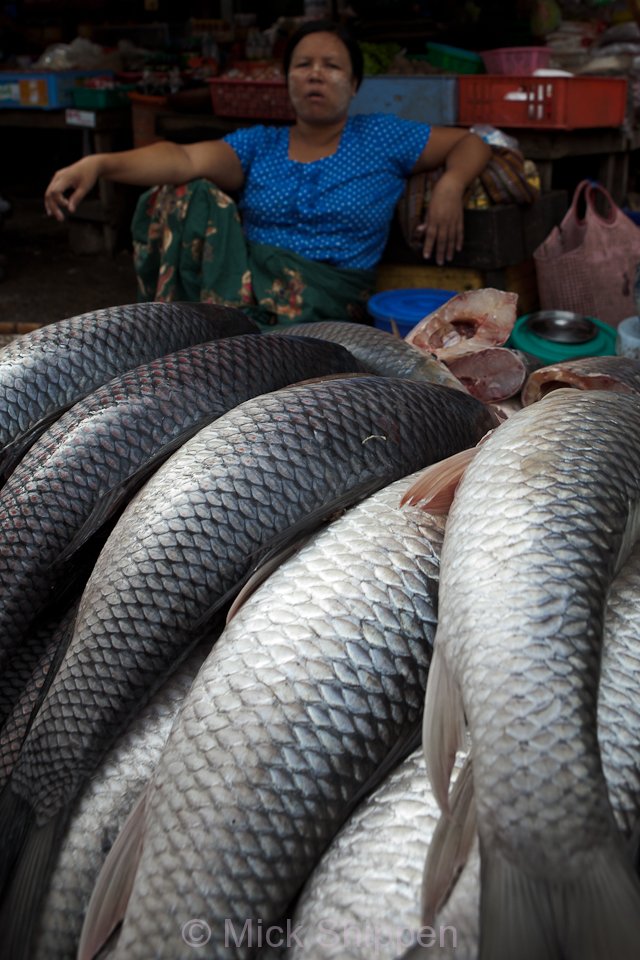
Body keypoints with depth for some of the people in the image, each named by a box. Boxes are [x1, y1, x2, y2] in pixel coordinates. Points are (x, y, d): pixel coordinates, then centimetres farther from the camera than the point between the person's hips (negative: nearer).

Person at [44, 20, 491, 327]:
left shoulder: (383, 137, 11)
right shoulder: (259, 143, 13)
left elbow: (471, 143, 13)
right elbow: (188, 159, -6)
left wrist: (450, 187, -11)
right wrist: (99, 164, -24)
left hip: (326, 293, -2)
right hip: (246, 273, 3)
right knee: (187, 195, -16)